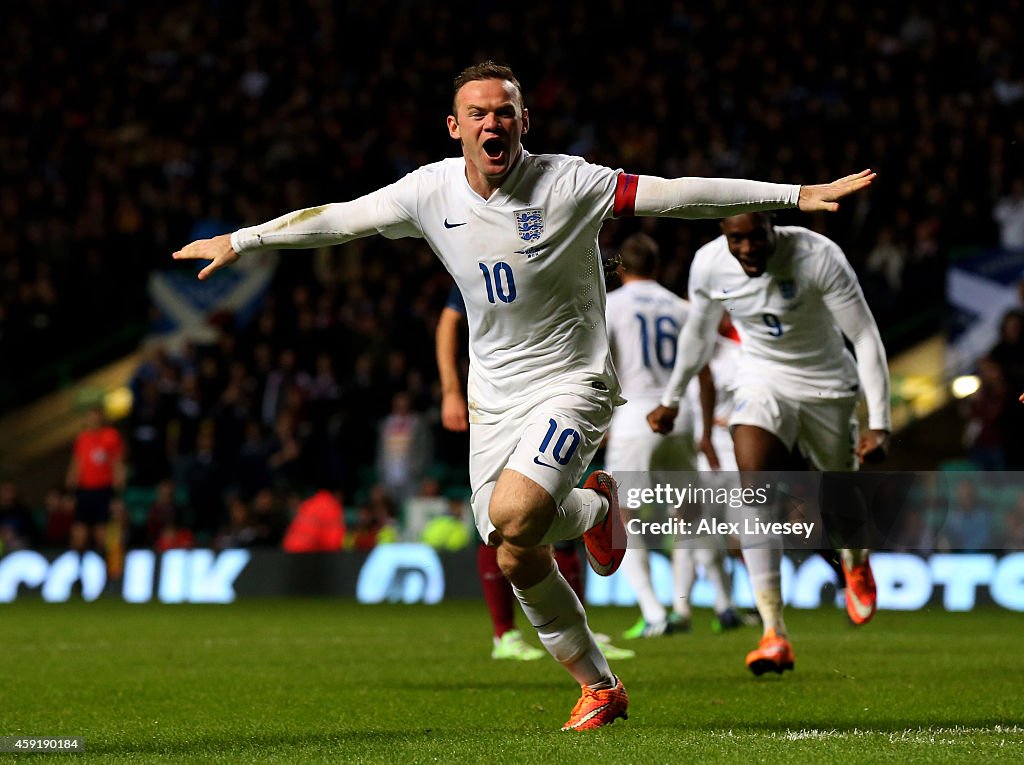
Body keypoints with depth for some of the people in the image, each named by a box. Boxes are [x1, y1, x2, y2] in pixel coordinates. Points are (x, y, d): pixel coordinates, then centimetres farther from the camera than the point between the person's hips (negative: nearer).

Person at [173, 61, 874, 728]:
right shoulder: (430, 191, -3)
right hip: (493, 395, 5)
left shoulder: (568, 183, -15)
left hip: (571, 383, -5)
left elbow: (677, 195, -17)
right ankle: (599, 688, 20)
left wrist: (796, 195, -21)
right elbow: (337, 219, 9)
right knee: (519, 563, 1)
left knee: (511, 515, -27)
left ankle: (594, 508, 8)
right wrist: (240, 240, 12)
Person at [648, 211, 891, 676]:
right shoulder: (708, 265, -14)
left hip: (827, 386, -1)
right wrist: (671, 399, 19)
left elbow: (866, 337, -18)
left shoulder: (817, 257, -25)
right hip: (763, 384, 2)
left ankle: (856, 560, 51)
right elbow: (699, 333, 9)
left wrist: (878, 423, -22)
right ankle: (775, 634, -24)